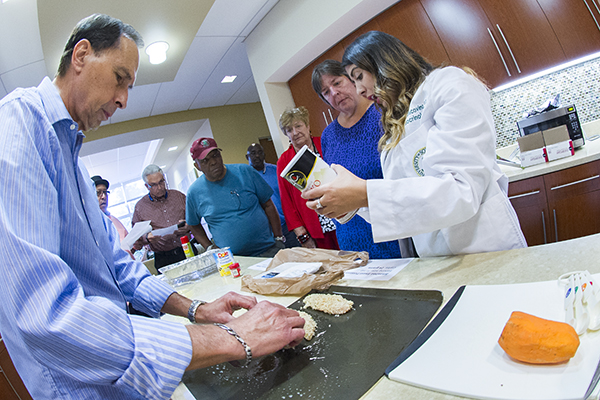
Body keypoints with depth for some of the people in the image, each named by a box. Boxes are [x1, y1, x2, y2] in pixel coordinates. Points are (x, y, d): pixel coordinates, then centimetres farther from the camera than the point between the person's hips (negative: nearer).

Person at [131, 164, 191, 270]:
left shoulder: (178, 196, 12)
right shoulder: (140, 207, 8)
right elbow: (137, 237, 11)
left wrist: (188, 226, -6)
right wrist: (147, 238, -10)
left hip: (187, 251, 1)